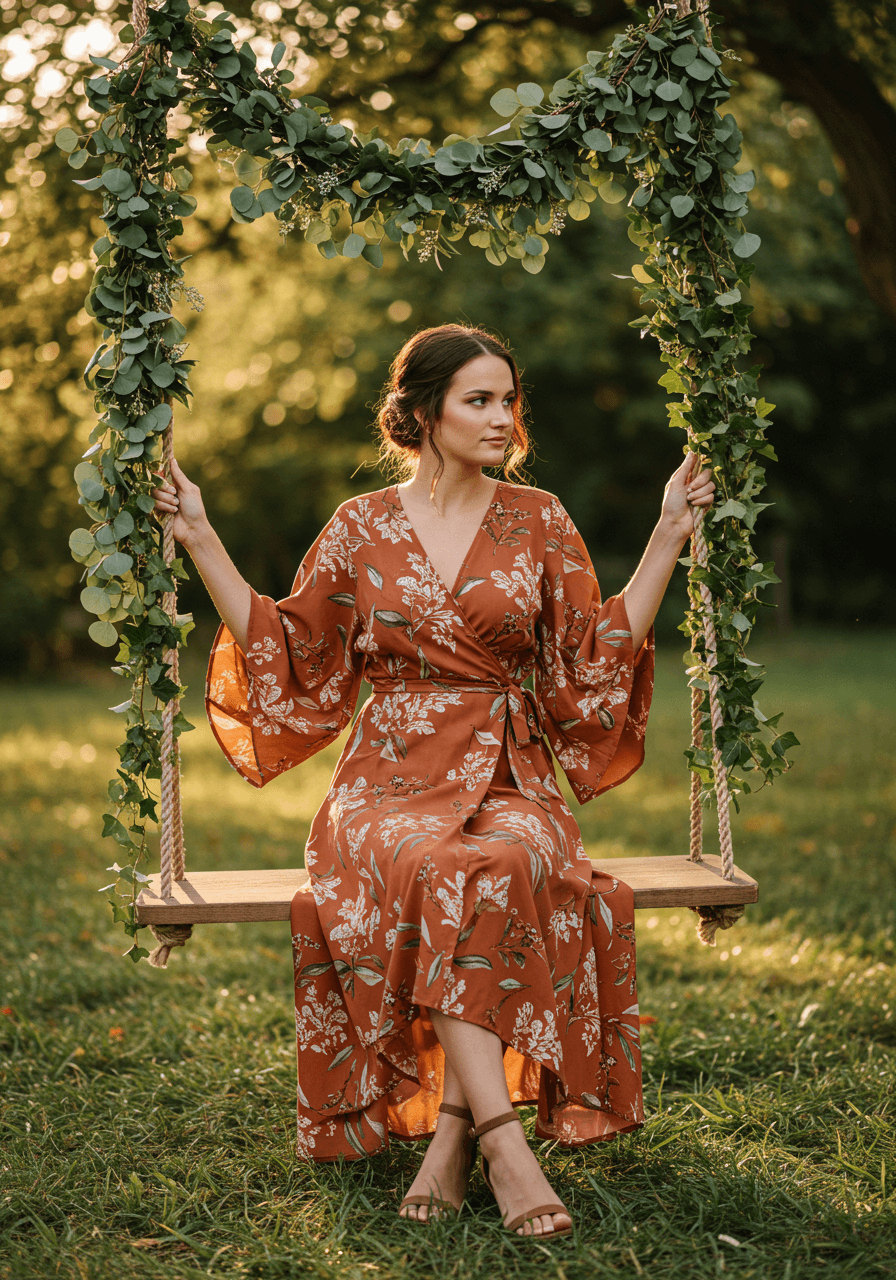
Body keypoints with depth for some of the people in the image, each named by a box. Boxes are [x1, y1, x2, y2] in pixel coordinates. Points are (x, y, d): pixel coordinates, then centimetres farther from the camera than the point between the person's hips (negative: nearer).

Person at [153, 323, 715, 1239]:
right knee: (430, 869, -36)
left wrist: (669, 536, 7)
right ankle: (501, 1137, -37)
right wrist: (200, 540, 10)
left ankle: (454, 1126, -32)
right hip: (394, 776, 0)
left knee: (509, 866, -36)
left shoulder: (539, 522, 10)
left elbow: (600, 659, 8)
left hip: (508, 776, 1)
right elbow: (285, 655, 13)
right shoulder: (360, 529, 8)